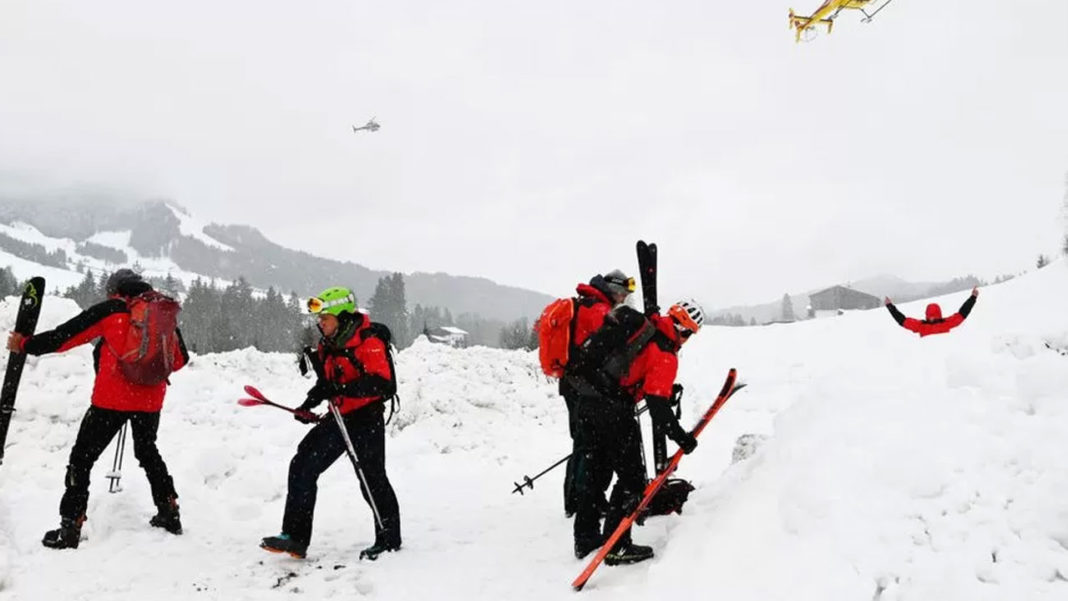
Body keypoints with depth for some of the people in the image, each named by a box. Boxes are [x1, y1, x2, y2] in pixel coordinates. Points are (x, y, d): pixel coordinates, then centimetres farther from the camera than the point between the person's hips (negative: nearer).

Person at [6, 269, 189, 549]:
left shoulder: (110, 310, -3)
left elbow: (65, 335, -2)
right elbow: (179, 359, 14)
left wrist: (25, 344, 10)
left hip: (113, 398, -5)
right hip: (151, 399, 5)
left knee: (82, 458, 5)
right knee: (148, 452, 26)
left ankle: (70, 528, 1)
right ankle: (169, 513, 26)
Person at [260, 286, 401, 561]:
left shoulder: (369, 342, -17)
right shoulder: (327, 345, 9)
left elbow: (381, 382, -27)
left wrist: (344, 388, -34)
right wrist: (310, 403, 7)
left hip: (366, 420, -8)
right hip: (338, 418, 8)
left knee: (372, 480, 0)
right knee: (302, 467, 0)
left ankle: (389, 540, 18)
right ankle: (295, 537, 5)